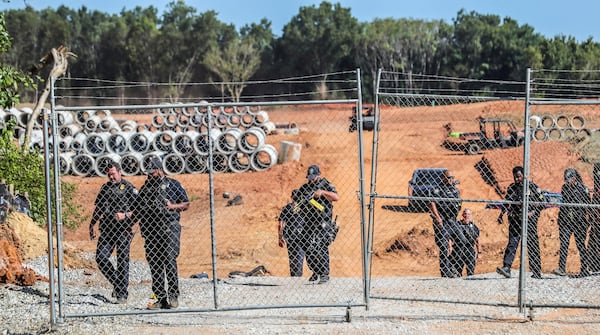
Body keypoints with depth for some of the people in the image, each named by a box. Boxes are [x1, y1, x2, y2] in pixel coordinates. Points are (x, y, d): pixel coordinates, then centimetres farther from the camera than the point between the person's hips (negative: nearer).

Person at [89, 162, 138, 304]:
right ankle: (116, 281, 14)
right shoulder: (105, 188, 15)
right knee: (101, 257, -6)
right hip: (107, 229, 5)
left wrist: (125, 215, -18)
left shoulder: (129, 188, -1)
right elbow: (98, 208, 24)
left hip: (123, 229, -5)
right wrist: (92, 225, 20)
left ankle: (122, 294, 4)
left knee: (122, 261, -2)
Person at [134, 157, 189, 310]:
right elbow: (138, 209, 23)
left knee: (169, 260, -14)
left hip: (169, 227, -4)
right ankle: (160, 299, 4)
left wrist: (172, 206, -11)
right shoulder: (145, 188, 18)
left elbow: (186, 204, 6)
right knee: (154, 264, 1)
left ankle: (173, 296, -10)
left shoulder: (173, 184, 7)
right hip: (150, 230, 5)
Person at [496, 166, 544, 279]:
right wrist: (501, 214, 7)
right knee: (512, 243, -11)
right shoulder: (511, 188, 12)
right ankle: (506, 268, -22)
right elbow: (506, 203, 18)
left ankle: (537, 272, 9)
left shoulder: (532, 187, 3)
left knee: (533, 246, 2)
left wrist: (533, 212, -12)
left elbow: (541, 203, 2)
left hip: (529, 221, -2)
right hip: (515, 221, 2)